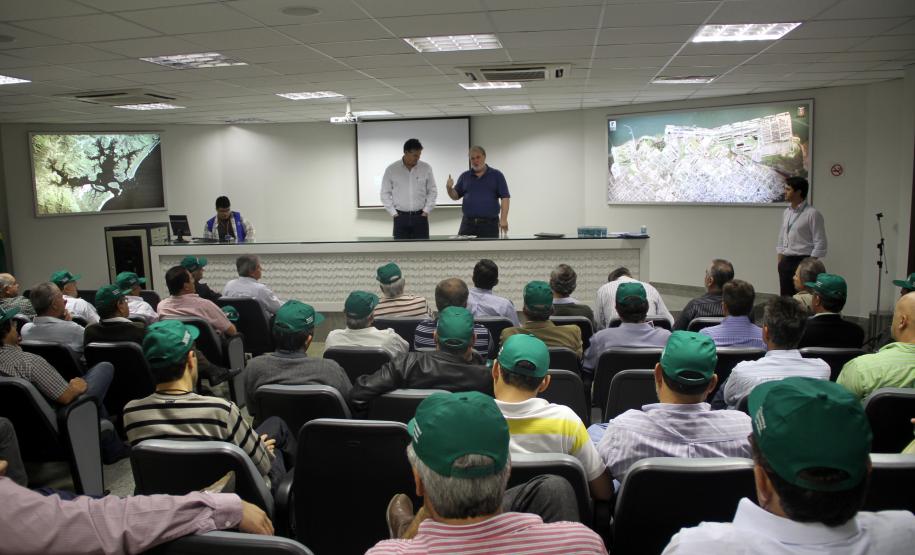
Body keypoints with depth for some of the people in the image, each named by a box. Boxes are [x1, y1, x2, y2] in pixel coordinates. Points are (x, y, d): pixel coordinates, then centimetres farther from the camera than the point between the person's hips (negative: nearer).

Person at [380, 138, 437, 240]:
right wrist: (393, 213, -3)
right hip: (401, 217, -1)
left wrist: (426, 211, -1)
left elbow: (432, 191, 6)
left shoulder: (426, 168, -1)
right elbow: (385, 193, 2)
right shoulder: (391, 169, -3)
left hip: (420, 216, 1)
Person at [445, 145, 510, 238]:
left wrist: (503, 219, -13)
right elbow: (455, 196, 13)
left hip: (489, 223, -2)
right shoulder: (464, 176, 11)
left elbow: (505, 198, -3)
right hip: (468, 223, 3)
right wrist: (449, 188, -9)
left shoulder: (496, 175, 2)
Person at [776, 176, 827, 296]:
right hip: (786, 262, 7)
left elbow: (820, 243, -12)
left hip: (803, 262, -7)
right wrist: (780, 262, 12)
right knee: (785, 298, 9)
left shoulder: (812, 214, -10)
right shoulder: (786, 212, 12)